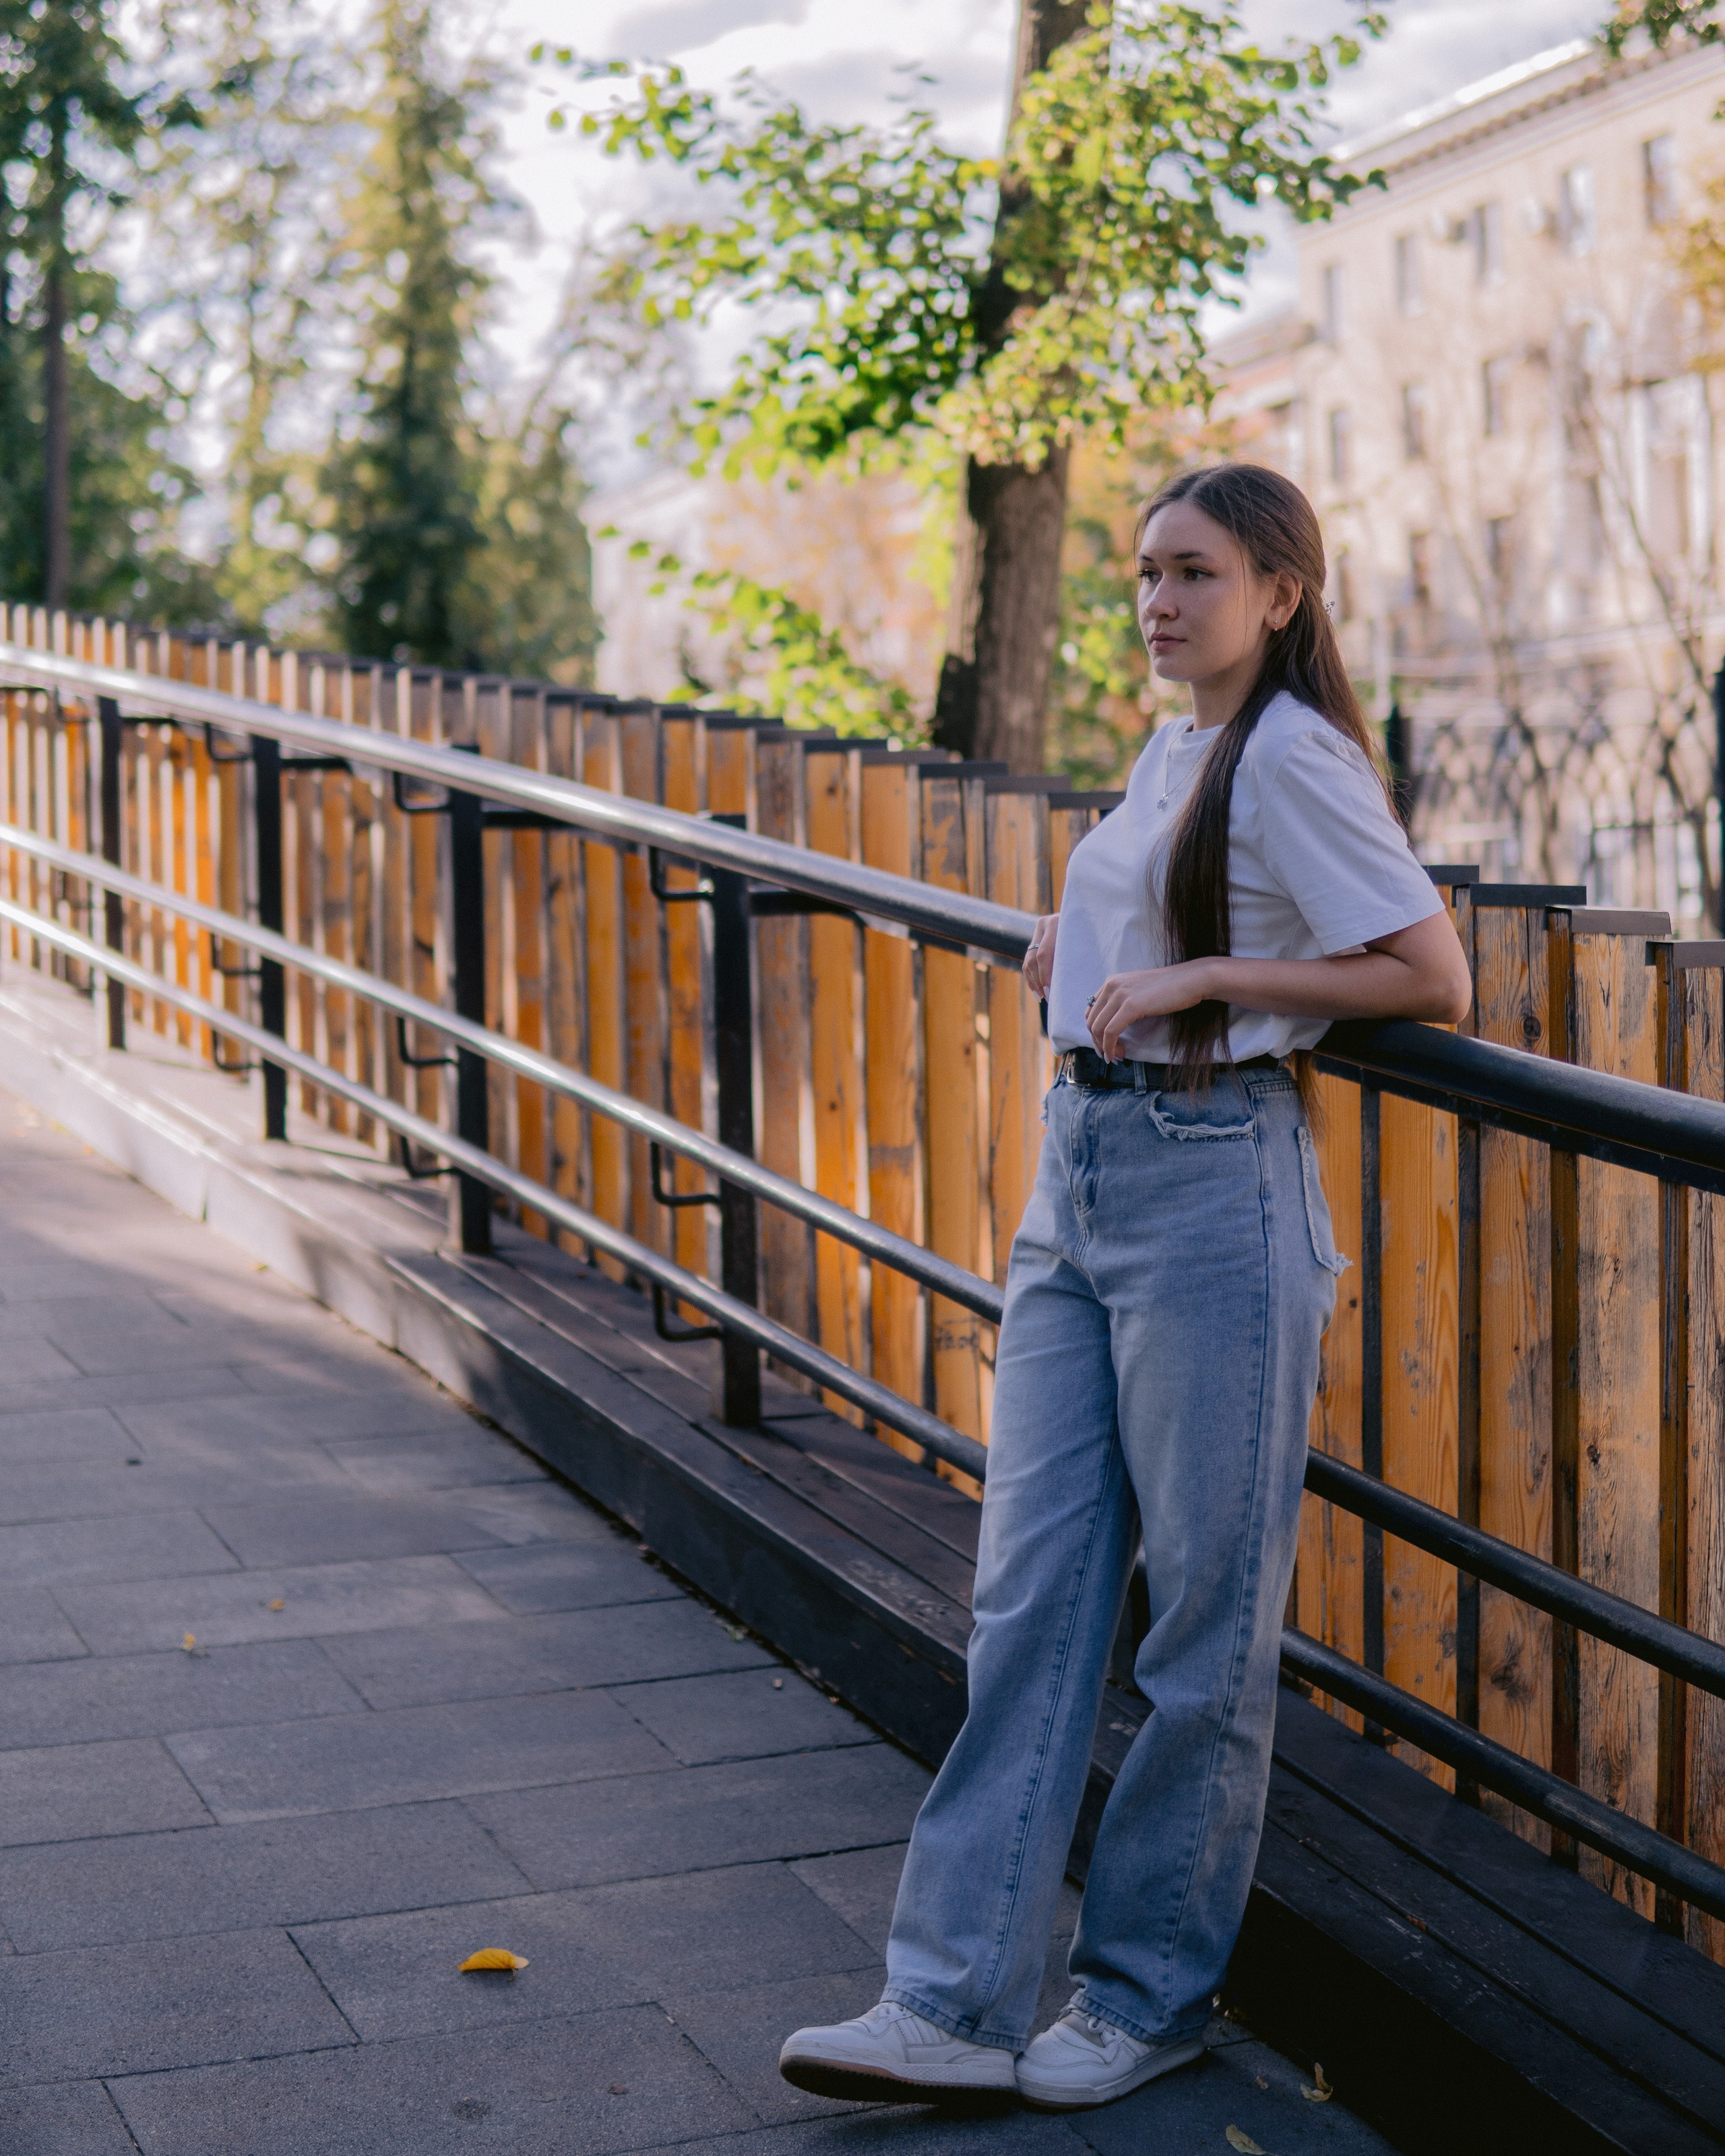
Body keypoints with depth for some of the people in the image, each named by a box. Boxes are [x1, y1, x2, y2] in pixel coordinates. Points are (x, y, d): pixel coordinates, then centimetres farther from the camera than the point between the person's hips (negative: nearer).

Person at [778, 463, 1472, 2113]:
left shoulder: (1294, 759, -9)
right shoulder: (1167, 757, 16)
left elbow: (1434, 980, -12)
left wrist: (1204, 979, -14)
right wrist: (1086, 951, 14)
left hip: (1213, 1188, -9)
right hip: (1080, 1173, 9)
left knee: (1208, 1611, 3)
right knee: (1028, 1592, 5)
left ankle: (1150, 1992, 16)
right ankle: (955, 2005, 7)